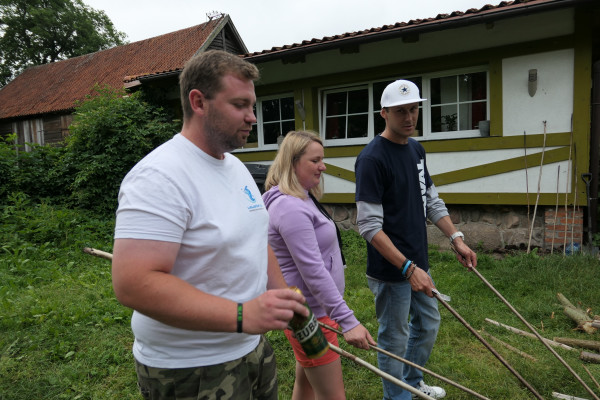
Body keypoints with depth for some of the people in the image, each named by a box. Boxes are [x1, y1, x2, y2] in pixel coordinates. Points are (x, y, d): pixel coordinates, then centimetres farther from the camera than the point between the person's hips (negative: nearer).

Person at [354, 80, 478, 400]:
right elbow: (369, 225, -23)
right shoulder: (372, 158, -20)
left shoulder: (416, 149, 7)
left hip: (418, 263, 9)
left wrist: (456, 238, 7)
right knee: (395, 339, 9)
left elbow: (432, 201, 15)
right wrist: (408, 268, -24)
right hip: (390, 270, -8)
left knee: (429, 325, 23)